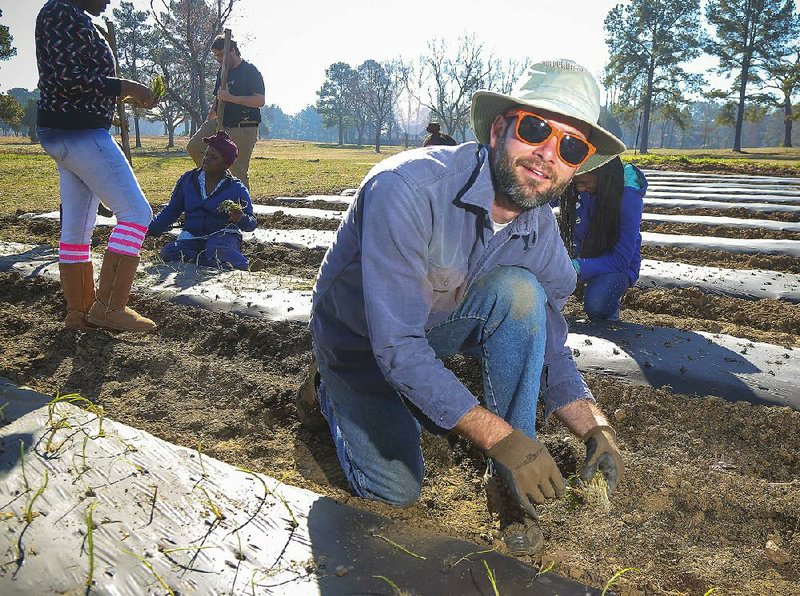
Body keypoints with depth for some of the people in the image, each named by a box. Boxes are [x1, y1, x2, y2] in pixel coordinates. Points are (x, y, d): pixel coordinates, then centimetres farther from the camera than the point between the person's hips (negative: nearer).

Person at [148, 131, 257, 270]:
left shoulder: (237, 189, 1)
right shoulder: (188, 179, 11)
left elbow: (251, 224, -1)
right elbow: (171, 211, 17)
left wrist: (240, 219, -25)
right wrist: (149, 230, 5)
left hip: (223, 235, -5)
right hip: (192, 237, 5)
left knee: (216, 249, -41)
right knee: (168, 252, -29)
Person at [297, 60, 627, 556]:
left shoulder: (541, 228, -16)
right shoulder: (410, 187, -36)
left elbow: (549, 348, -6)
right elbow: (396, 346, -39)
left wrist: (595, 428, -24)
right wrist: (502, 437, -40)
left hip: (436, 326, 4)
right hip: (360, 342, -4)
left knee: (519, 290, -25)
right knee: (396, 490, -4)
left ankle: (509, 485, -14)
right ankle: (329, 392, 27)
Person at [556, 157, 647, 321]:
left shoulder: (629, 198, -25)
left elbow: (620, 260, -25)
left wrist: (577, 267, -40)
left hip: (619, 264, -5)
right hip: (581, 255, 6)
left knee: (596, 305, -35)